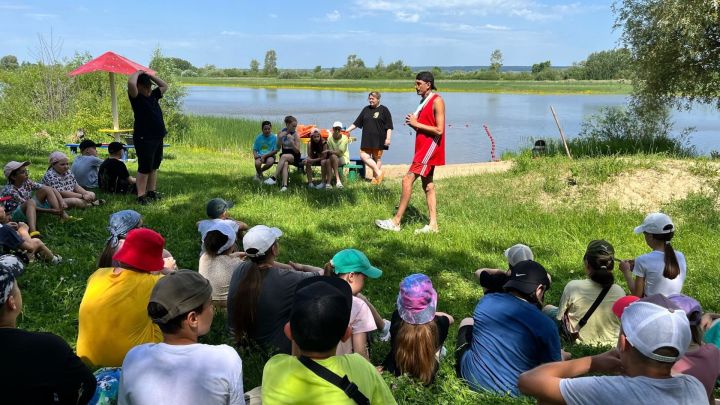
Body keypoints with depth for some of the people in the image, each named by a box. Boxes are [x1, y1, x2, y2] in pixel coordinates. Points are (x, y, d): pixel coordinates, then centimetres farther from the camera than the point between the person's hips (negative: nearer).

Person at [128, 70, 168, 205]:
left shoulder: (153, 95, 13)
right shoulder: (136, 97, -8)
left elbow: (164, 86, 27)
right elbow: (131, 83, -27)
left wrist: (150, 75, 15)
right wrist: (138, 73, -8)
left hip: (158, 137, 8)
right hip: (144, 139, -8)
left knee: (154, 167, 15)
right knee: (144, 168, -6)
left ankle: (152, 192, 24)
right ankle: (141, 196, -3)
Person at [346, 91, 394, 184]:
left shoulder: (384, 110, 1)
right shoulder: (366, 109, 14)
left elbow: (389, 127, -2)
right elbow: (356, 123, 15)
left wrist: (388, 138, -11)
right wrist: (347, 130, 8)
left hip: (378, 140, -5)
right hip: (367, 139, 5)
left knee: (377, 158, 2)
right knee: (364, 156, -7)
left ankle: (375, 178, 9)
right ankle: (378, 172, 1)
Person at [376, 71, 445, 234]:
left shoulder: (437, 101, -12)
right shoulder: (424, 101, 17)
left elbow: (439, 130, -19)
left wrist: (416, 124, -15)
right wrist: (413, 123, 1)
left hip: (430, 147, -10)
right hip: (423, 147, 10)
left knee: (408, 180, -13)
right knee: (428, 185, 9)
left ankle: (396, 222, -10)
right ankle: (433, 225, 12)